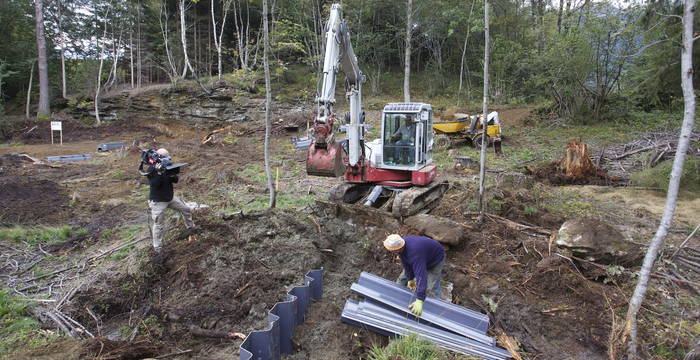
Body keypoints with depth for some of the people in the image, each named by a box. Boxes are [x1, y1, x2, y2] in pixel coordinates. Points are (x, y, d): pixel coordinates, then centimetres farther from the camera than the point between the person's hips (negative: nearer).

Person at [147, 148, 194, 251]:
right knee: (159, 225, -1)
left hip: (170, 197, 7)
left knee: (187, 210, 15)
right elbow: (154, 185, -27)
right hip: (158, 201, -7)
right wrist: (159, 173, -36)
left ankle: (191, 227, 39)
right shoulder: (152, 169, -17)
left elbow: (175, 180, -2)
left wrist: (172, 173, -22)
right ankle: (157, 247, 11)